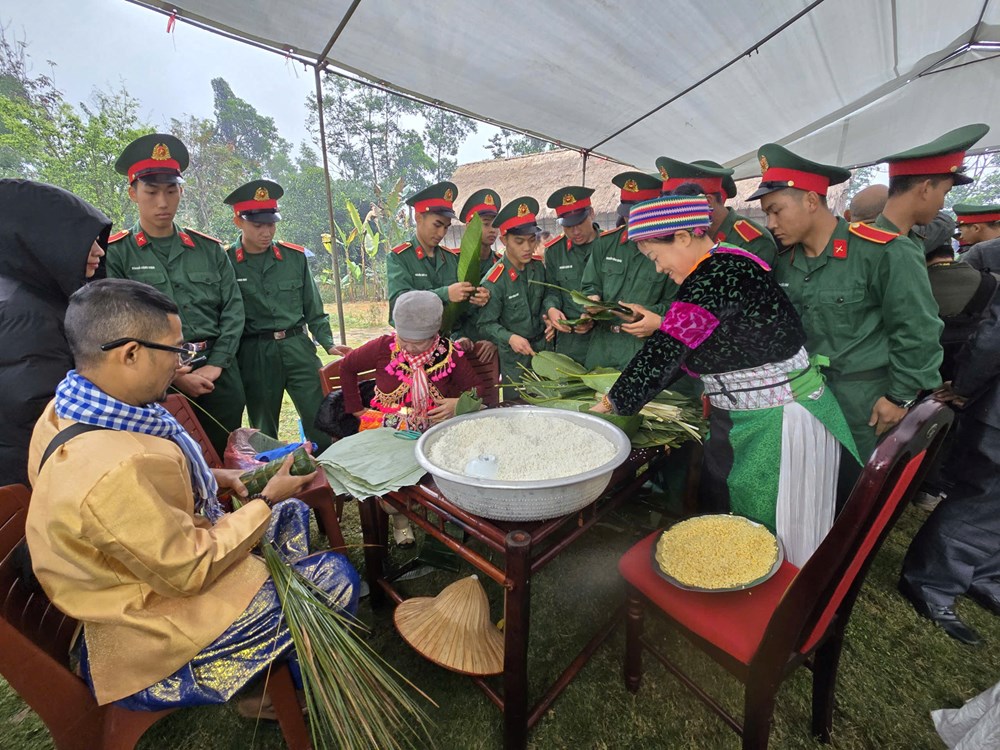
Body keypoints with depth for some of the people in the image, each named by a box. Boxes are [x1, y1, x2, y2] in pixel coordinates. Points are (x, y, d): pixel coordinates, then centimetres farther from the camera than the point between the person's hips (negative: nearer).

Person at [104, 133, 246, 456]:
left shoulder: (210, 249, 9)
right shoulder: (114, 254, 2)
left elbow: (233, 310, 4)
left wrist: (214, 366, -6)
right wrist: (174, 376, -11)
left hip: (219, 373, 2)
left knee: (225, 459, 11)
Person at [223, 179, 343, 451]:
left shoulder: (295, 256, 4)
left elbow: (313, 308, 10)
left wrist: (328, 343, 2)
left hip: (298, 347, 1)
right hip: (253, 355, -1)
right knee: (264, 432, 14)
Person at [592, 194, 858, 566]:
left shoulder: (719, 274, -23)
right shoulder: (723, 264, 7)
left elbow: (666, 350, -24)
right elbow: (683, 348, 11)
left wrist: (613, 403, -13)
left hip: (779, 421, -10)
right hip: (739, 421, 10)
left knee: (778, 535, 8)